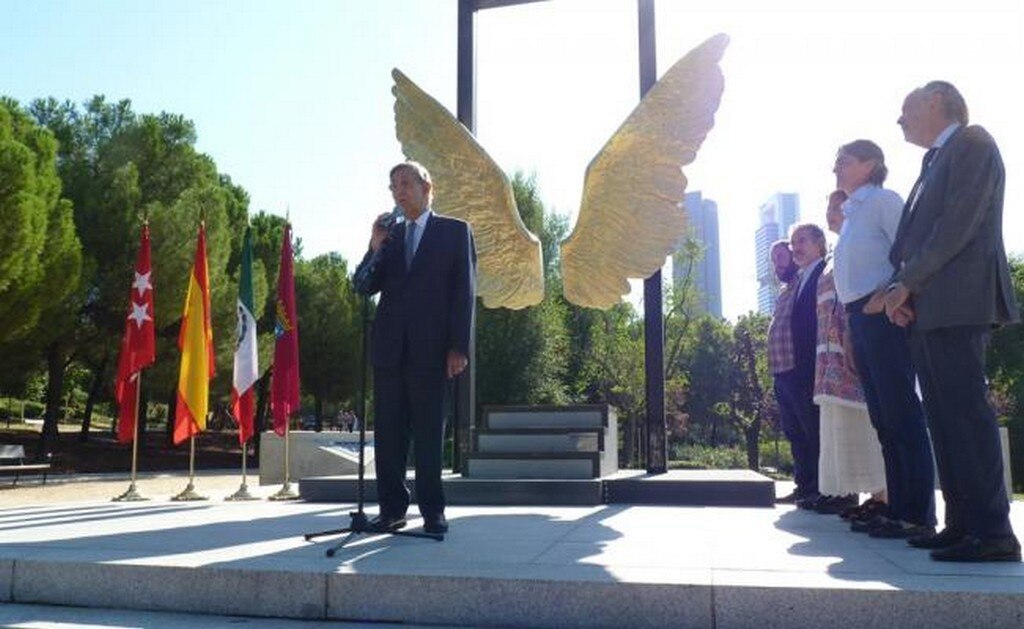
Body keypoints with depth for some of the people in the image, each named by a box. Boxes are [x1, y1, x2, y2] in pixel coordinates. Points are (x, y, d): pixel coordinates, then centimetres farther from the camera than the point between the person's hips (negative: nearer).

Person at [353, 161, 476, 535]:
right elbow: (364, 288, 10)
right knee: (388, 432, 5)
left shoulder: (454, 231, 6)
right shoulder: (388, 234, 17)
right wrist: (375, 248, -6)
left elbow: (464, 291, -1)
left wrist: (458, 347, -9)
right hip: (388, 346, 4)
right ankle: (392, 509, 13)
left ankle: (433, 511, 8)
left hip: (429, 347, -4)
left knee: (428, 433, 0)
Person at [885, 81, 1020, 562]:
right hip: (926, 309, 9)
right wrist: (900, 288, 3)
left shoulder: (971, 142, -1)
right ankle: (962, 523, 13)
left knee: (965, 413, -11)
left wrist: (905, 283, -12)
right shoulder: (934, 162, 25)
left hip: (958, 305, -9)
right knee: (944, 419, 8)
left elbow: (959, 223, -14)